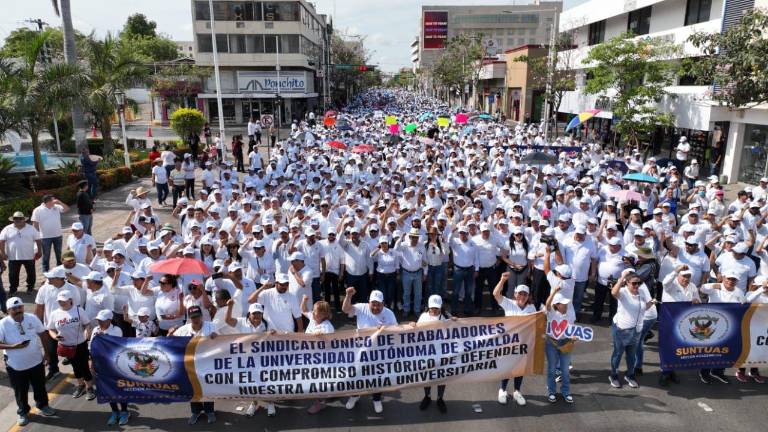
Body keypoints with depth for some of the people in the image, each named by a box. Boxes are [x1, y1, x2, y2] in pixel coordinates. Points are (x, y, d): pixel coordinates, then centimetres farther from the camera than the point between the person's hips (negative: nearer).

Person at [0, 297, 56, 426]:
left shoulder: (32, 318, -9)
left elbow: (42, 334, 3)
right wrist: (13, 346, -29)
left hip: (36, 361, 2)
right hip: (16, 365, -2)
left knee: (40, 386, 19)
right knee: (20, 390, 14)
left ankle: (42, 405, 42)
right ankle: (23, 412, 36)